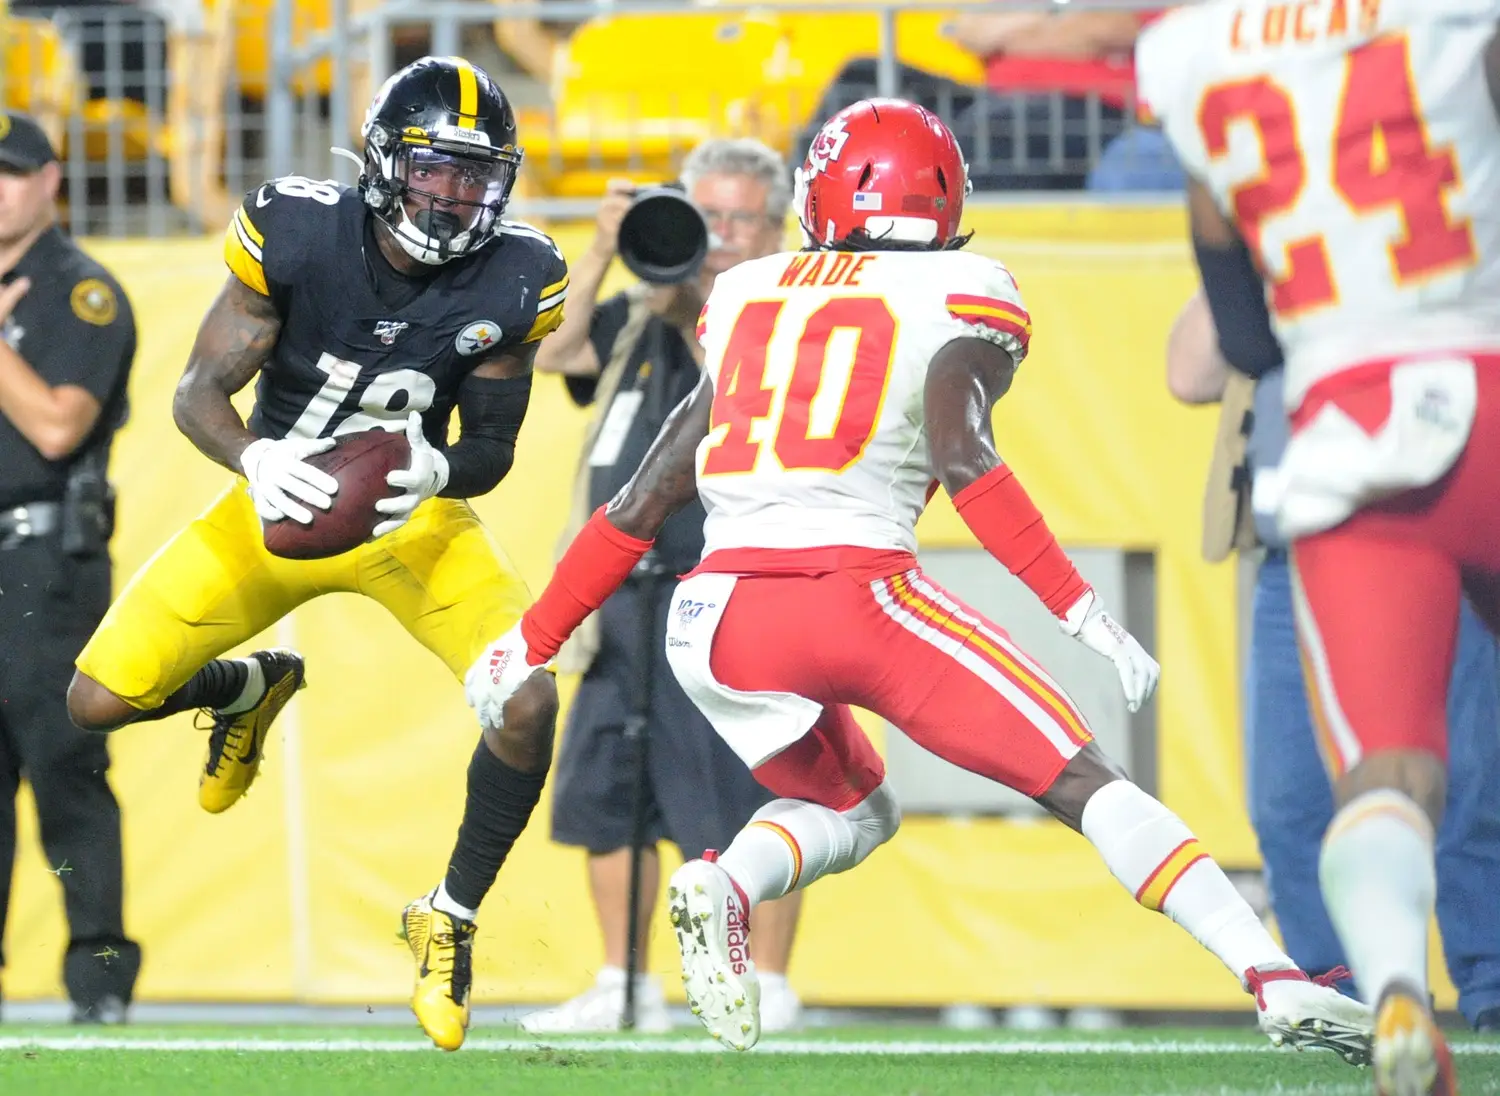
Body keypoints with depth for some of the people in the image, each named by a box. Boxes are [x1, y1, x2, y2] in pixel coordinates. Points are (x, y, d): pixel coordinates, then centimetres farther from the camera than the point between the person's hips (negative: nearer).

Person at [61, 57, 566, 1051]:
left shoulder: (512, 280, -16)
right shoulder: (294, 232, -21)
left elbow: (493, 447, -7)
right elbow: (199, 392, -16)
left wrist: (441, 472, -31)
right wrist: (253, 458, -38)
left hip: (412, 513, 0)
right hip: (283, 498, 0)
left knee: (529, 704, -25)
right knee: (99, 703, -7)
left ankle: (451, 918, 1)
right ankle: (255, 688, 29)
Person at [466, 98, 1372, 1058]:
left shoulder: (751, 298, 21)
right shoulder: (957, 299, 8)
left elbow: (644, 503, 21)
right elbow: (960, 456, -11)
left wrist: (530, 644, 28)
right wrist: (1084, 612, -13)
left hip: (716, 615, 4)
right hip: (856, 590, -4)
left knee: (850, 812, 27)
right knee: (1085, 782, 4)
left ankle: (725, 888, -5)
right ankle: (1275, 980, -8)